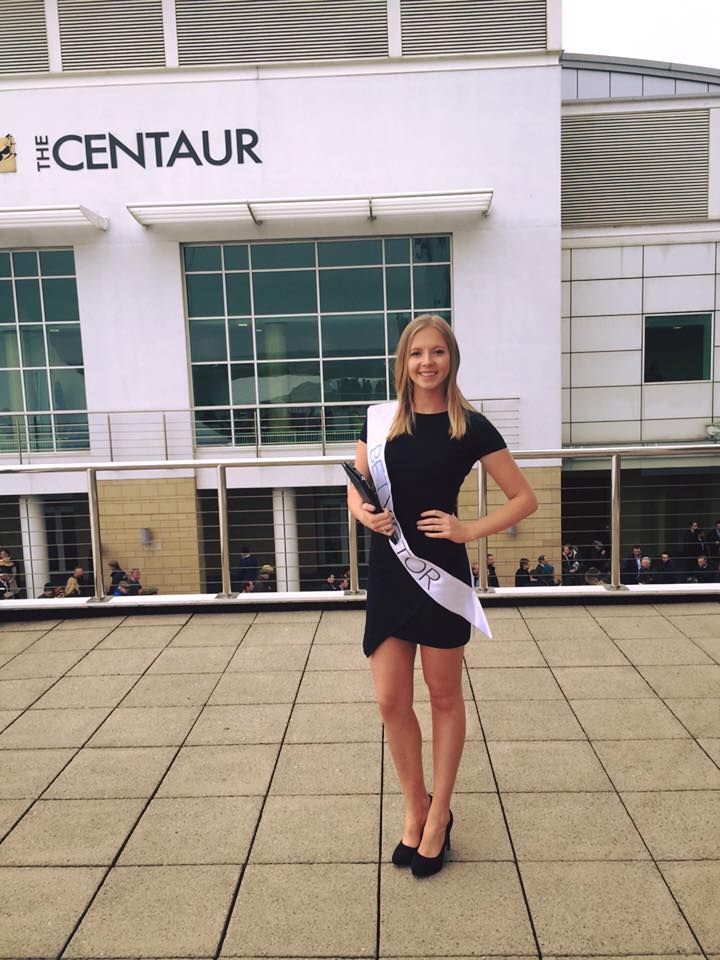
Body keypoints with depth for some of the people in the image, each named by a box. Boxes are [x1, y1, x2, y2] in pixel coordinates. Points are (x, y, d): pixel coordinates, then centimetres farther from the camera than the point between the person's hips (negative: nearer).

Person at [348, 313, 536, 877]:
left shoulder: (470, 426, -6)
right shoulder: (380, 420, 2)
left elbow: (525, 499, -1)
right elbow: (356, 491, 12)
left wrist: (469, 531, -12)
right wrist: (366, 514, -10)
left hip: (442, 574, -3)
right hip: (389, 574, 3)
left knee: (444, 696, 12)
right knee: (391, 702, 8)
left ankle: (439, 815, 32)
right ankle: (416, 807, 32)